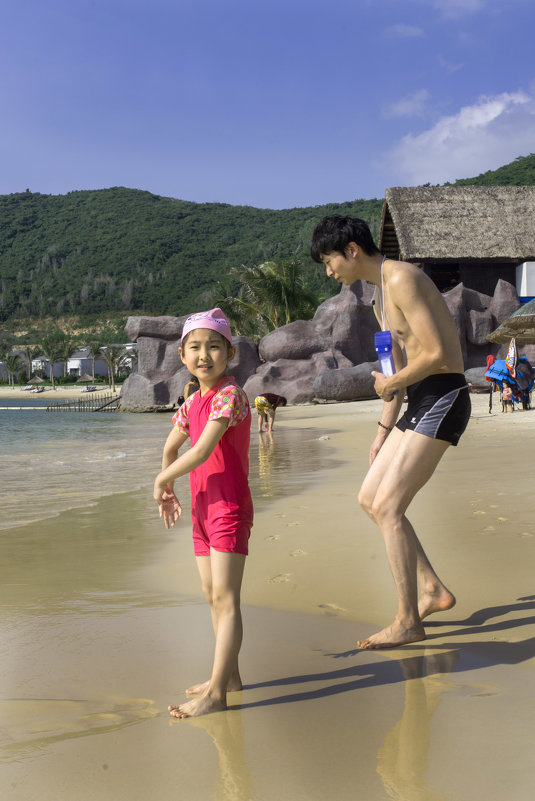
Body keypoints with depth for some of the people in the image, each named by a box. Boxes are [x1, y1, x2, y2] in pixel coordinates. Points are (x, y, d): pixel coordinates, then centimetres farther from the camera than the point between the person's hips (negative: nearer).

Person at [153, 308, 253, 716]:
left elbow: (202, 451, -23)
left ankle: (216, 693, -6)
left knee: (225, 597, -8)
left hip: (229, 508, -9)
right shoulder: (193, 401, 11)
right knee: (212, 595, 14)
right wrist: (169, 491, 19)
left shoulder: (229, 395, -16)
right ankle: (228, 675, 26)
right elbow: (171, 447, 25)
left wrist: (161, 481, -10)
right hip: (203, 507, 9)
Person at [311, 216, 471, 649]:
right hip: (420, 402, 10)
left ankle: (409, 621, -1)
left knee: (388, 507, -12)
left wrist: (390, 383, -7)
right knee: (369, 499, 10)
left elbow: (436, 354, -23)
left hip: (443, 400, -10)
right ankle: (434, 589, 18)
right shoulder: (380, 298, 17)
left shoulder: (402, 277, -15)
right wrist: (384, 429, 21)